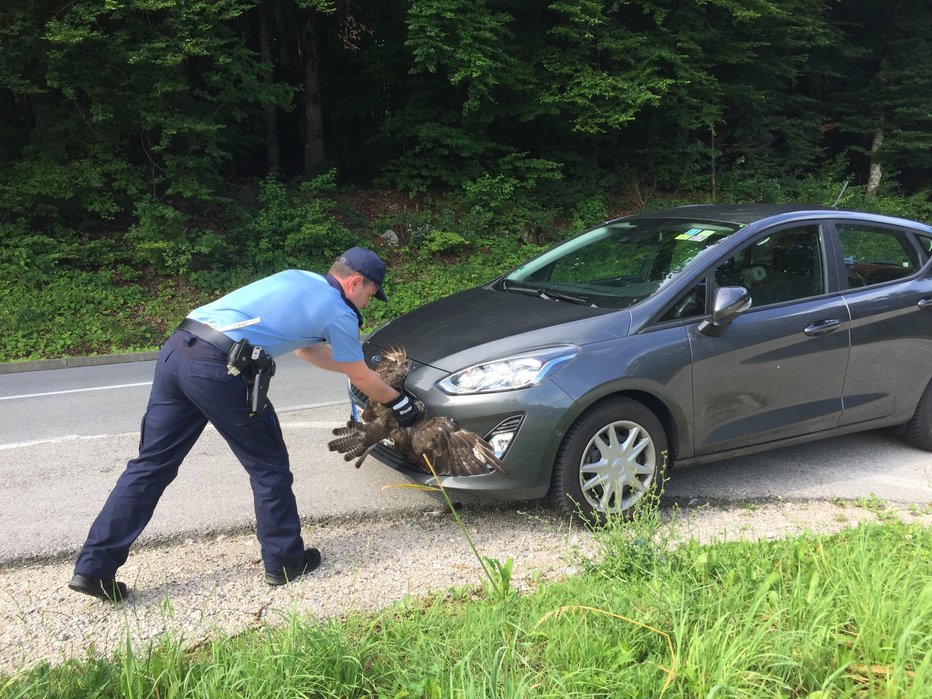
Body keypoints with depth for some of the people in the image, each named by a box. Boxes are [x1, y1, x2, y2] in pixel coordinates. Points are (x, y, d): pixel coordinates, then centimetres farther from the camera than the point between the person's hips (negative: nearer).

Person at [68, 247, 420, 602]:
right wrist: (397, 401, 33)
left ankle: (93, 568, 16)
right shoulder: (338, 314, 4)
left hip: (176, 348, 8)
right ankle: (284, 562, 23)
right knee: (269, 467, 10)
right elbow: (361, 378, 16)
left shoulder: (297, 277, 26)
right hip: (219, 369, -8)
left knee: (151, 464, 13)